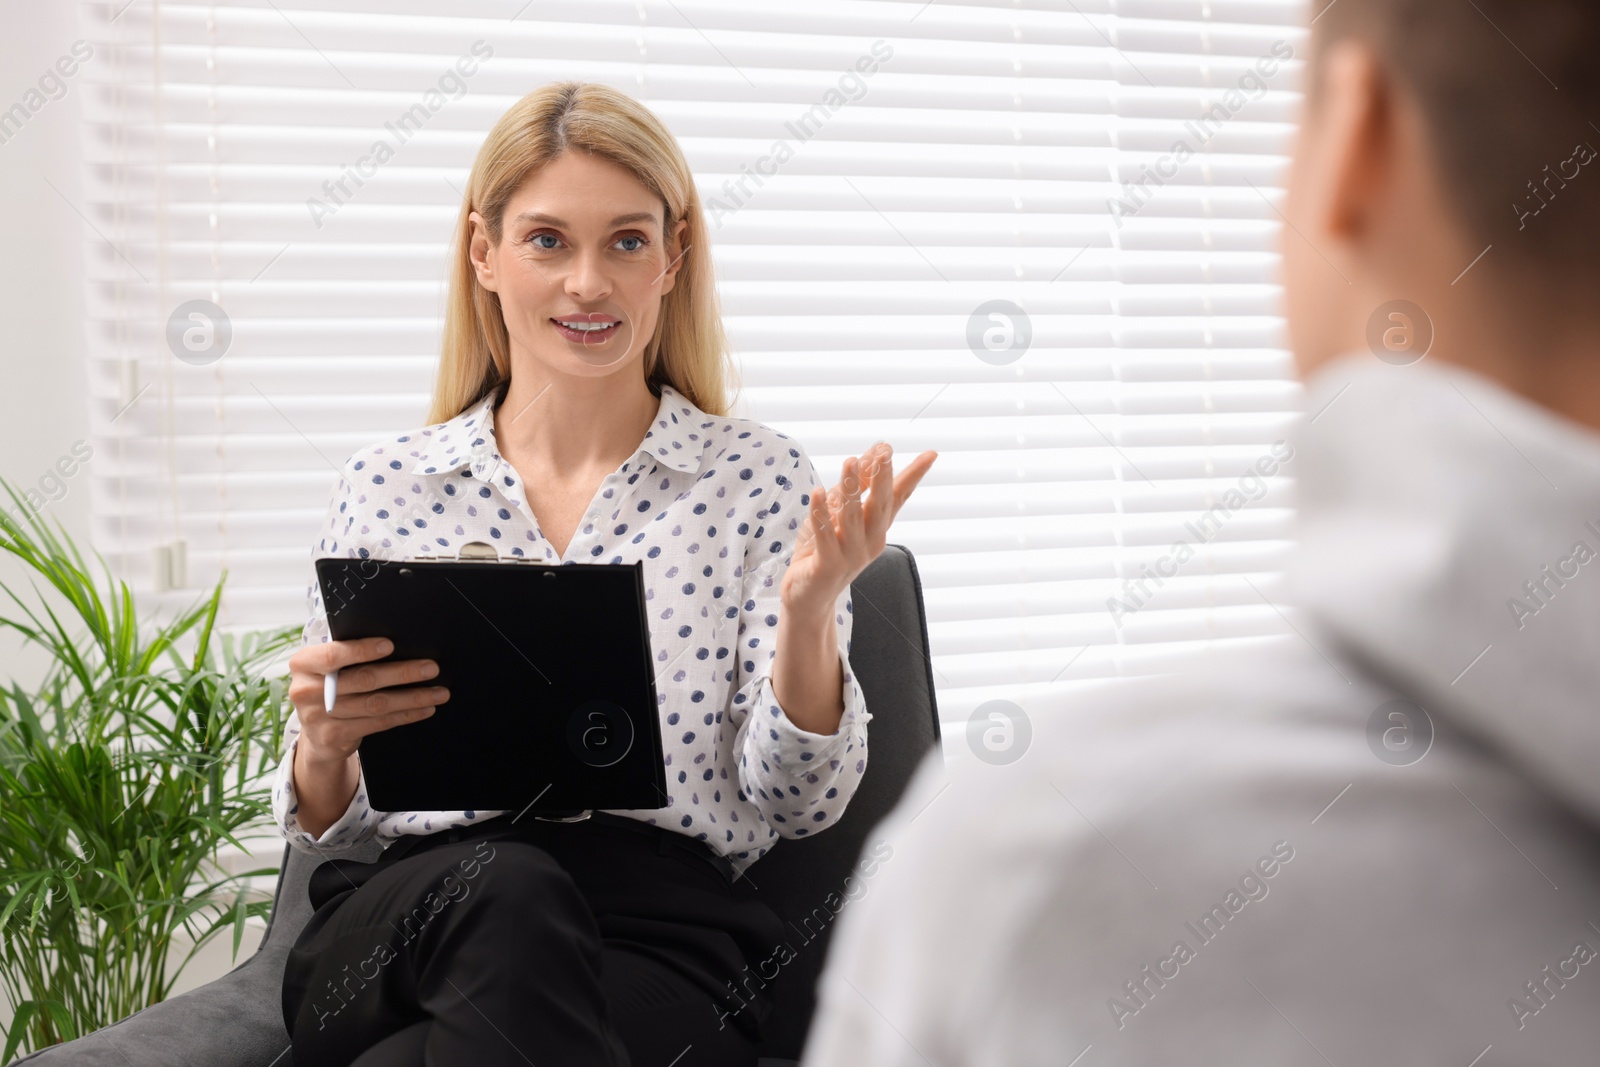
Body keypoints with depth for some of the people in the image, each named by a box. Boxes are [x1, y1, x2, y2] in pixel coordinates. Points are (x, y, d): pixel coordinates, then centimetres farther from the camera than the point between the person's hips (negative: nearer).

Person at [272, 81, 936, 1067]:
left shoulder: (759, 481, 6)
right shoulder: (385, 490, 11)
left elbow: (797, 807, 0)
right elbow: (332, 829, 13)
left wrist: (810, 612, -17)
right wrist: (324, 741, -10)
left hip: (663, 940, -3)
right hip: (412, 916, 3)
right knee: (502, 887, -34)